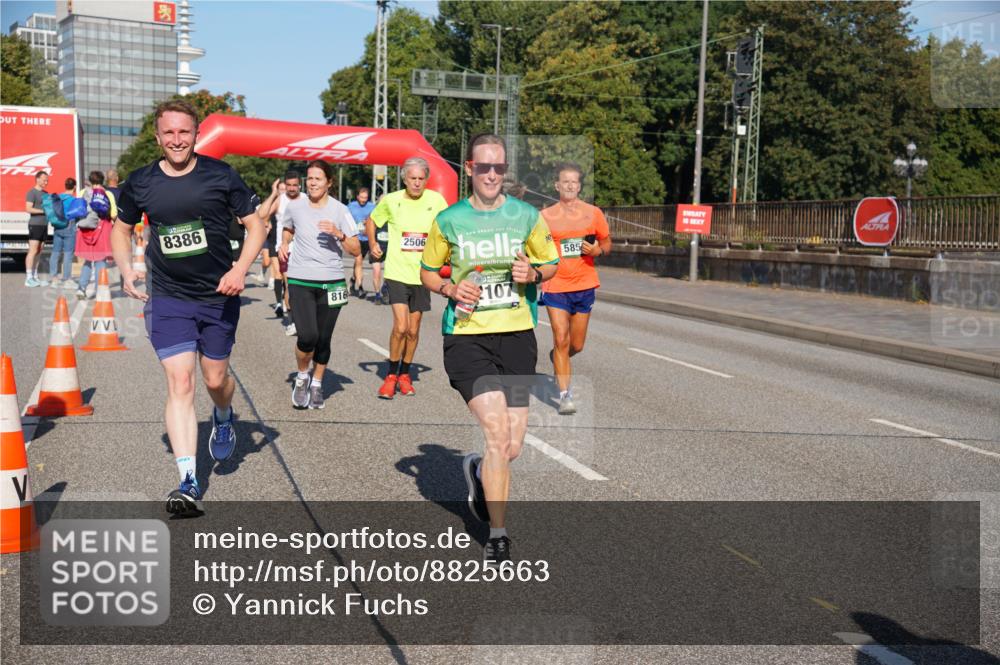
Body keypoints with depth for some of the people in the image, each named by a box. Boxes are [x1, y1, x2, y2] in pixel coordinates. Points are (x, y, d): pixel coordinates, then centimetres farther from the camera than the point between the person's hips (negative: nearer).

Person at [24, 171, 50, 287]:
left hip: (44, 225, 8)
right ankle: (28, 278, -11)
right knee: (33, 251, -10)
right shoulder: (32, 192, -6)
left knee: (38, 252, 8)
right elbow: (28, 209, -16)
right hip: (35, 224, -8)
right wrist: (44, 211, -20)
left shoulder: (46, 194, 18)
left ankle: (35, 277, 12)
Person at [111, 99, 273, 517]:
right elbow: (122, 228, 17)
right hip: (167, 299, 0)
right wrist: (126, 271, 1)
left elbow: (255, 224, 1)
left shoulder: (220, 175, -5)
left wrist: (241, 269, -14)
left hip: (219, 296, 0)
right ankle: (189, 483, -10)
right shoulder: (140, 183, 0)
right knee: (179, 384, -9)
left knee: (216, 379, 12)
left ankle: (224, 419, 50)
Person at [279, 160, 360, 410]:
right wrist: (283, 245, 7)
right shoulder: (295, 206, 3)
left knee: (323, 339, 7)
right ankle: (302, 376, 14)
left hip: (331, 281, 0)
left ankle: (316, 383, 29)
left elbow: (356, 250, -4)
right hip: (300, 280, 0)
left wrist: (339, 234, -20)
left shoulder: (339, 211, -3)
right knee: (308, 336, -15)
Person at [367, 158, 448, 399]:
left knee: (413, 330, 10)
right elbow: (371, 221, 15)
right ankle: (391, 375, 4)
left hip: (422, 274, 2)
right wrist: (373, 244, 2)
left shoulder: (435, 200, -2)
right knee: (400, 326, -15)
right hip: (397, 272, -2)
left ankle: (404, 374, 30)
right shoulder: (391, 200, -3)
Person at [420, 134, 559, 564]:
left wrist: (533, 274, -9)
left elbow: (550, 263, 14)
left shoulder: (527, 216, 3)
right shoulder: (448, 220, 2)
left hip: (517, 337, 2)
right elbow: (428, 272, 14)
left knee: (512, 448, 3)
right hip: (466, 337, -2)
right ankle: (498, 536, -1)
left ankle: (479, 471, 41)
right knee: (497, 433, -16)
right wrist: (449, 289, -8)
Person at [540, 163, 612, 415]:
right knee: (561, 339, -11)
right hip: (555, 287, -2)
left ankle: (558, 358, 46)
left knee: (577, 345, 11)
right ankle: (565, 396, -5)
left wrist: (598, 250, -9)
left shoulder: (593, 213, 4)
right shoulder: (546, 216, 1)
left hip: (585, 286, 2)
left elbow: (606, 243, 12)